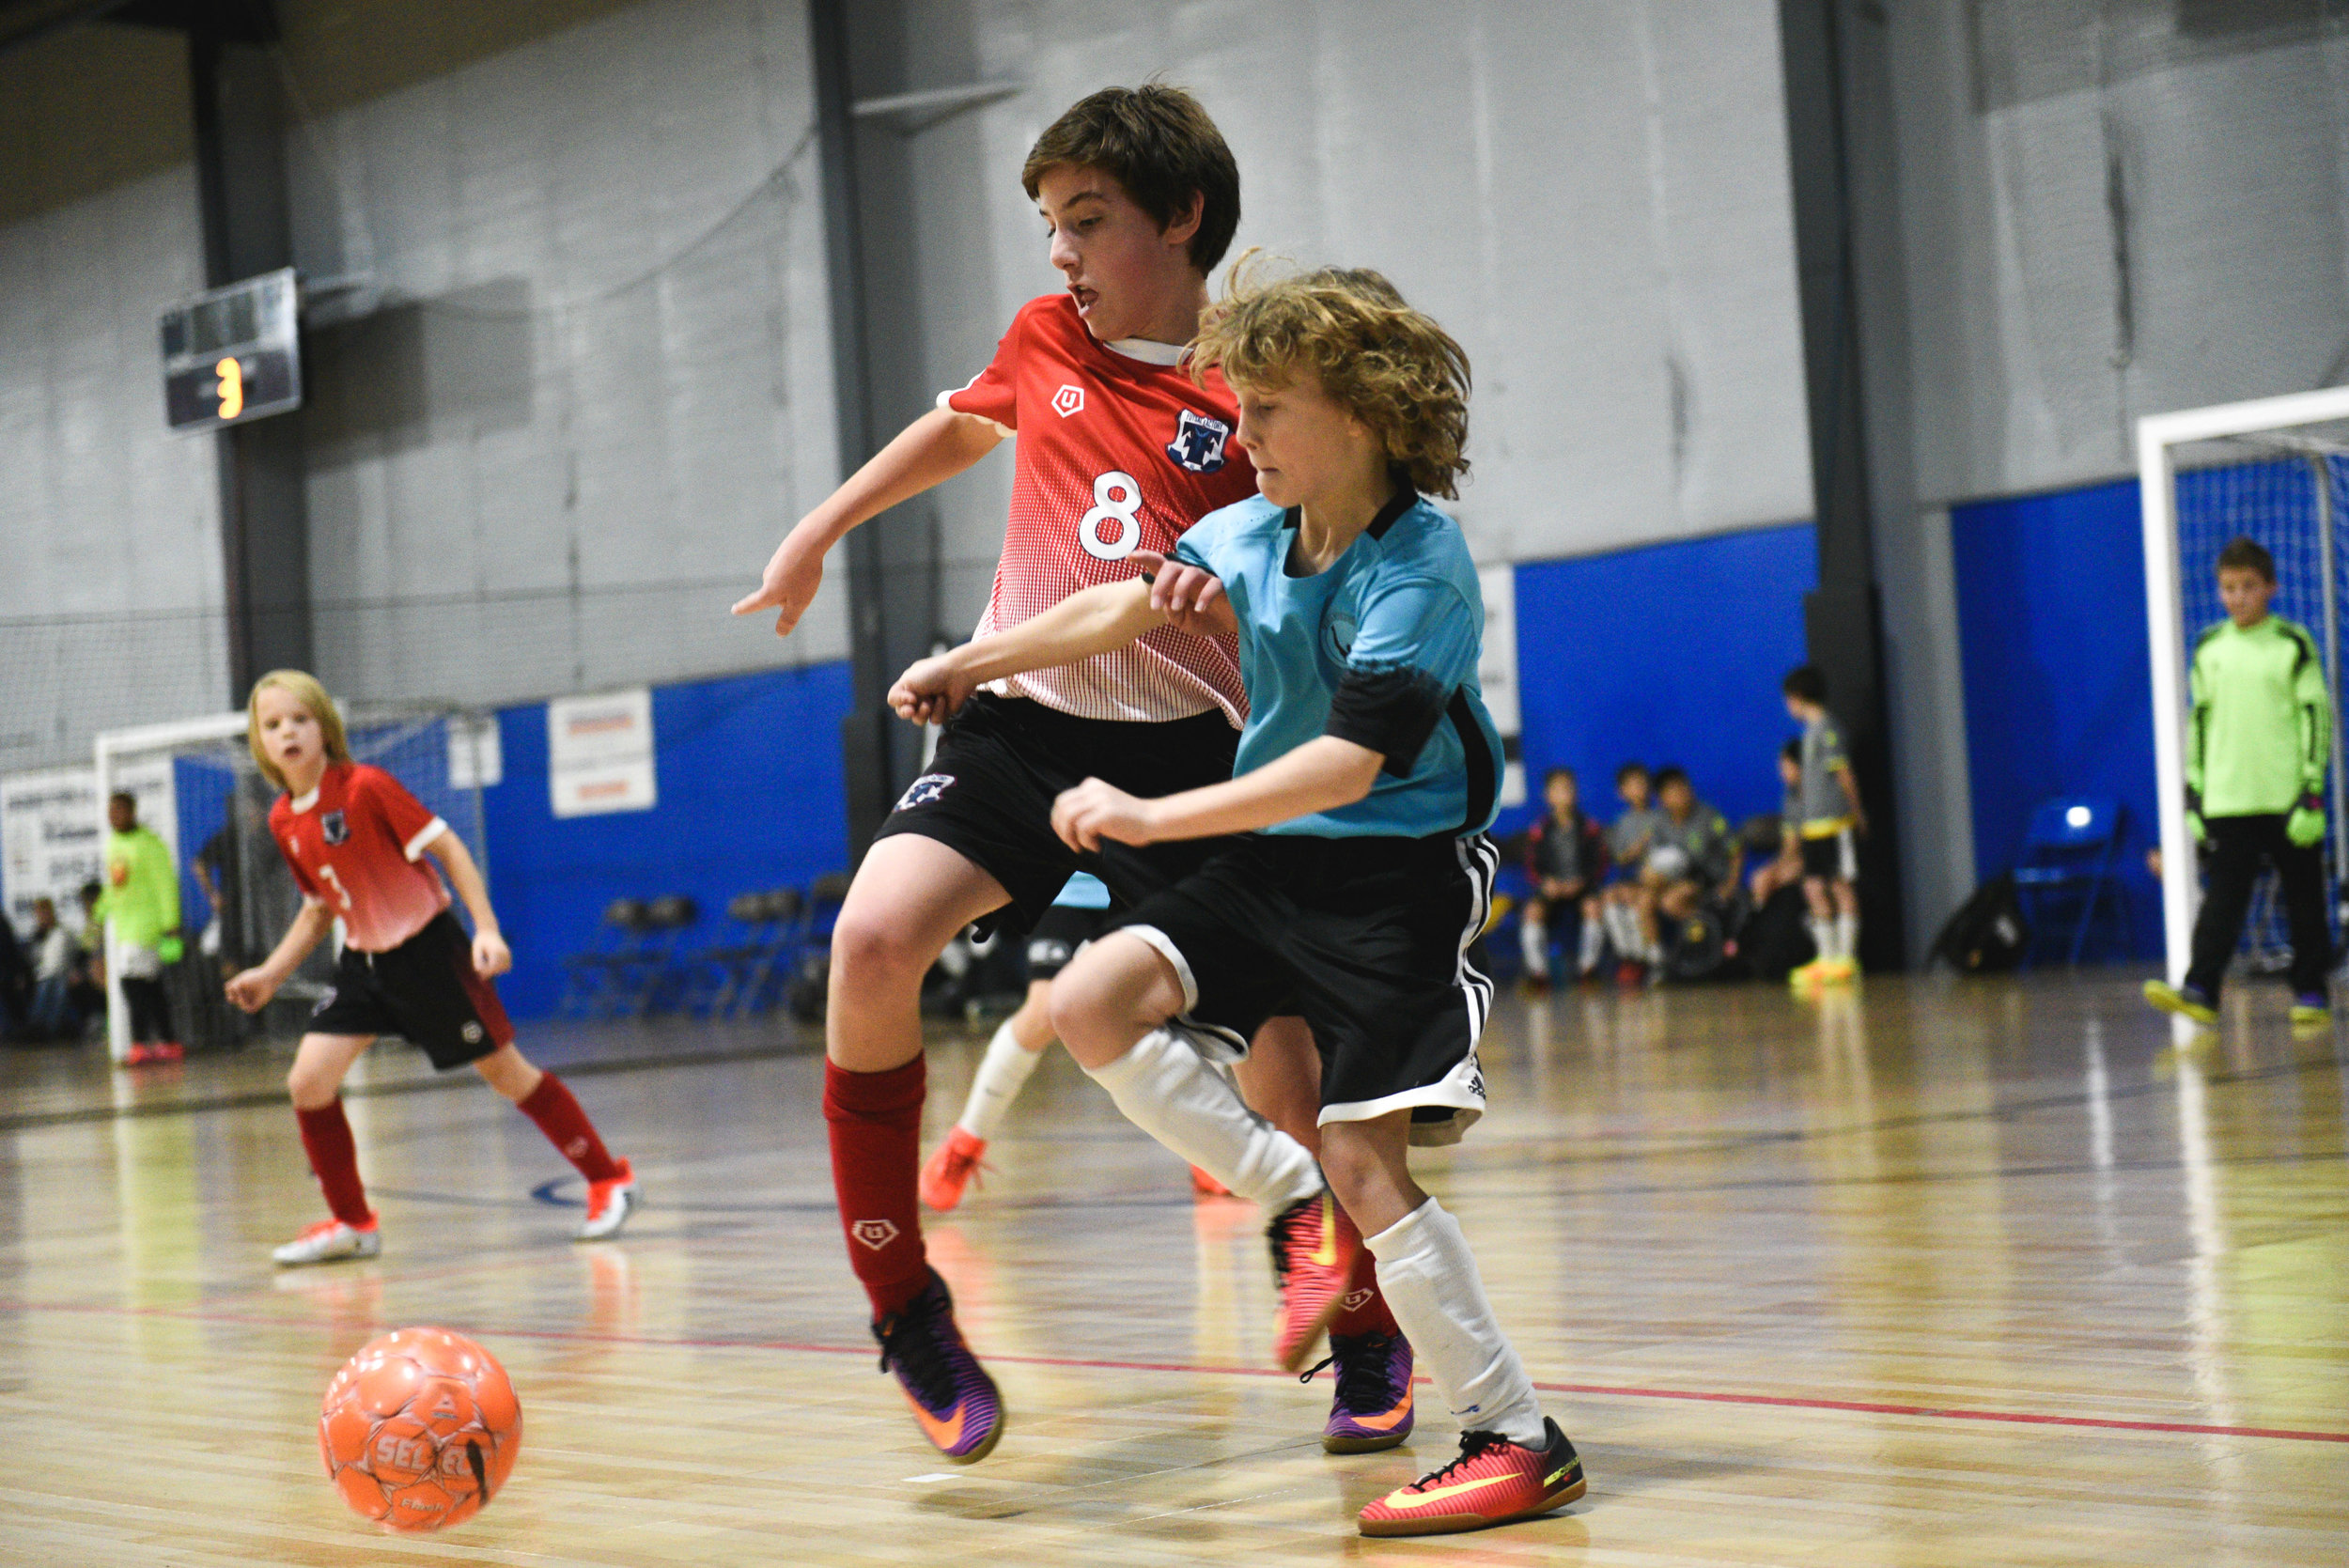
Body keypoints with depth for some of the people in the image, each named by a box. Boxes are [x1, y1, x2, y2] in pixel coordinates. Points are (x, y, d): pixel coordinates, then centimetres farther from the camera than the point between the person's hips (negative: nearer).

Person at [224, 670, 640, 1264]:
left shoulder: (366, 787, -18)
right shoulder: (283, 821, 1)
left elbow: (448, 847, -15)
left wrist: (487, 929, -22)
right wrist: (271, 974, 8)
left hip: (426, 948, -6)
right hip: (364, 960, 6)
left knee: (504, 1072, 2)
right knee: (307, 1081, -6)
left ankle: (607, 1180, 18)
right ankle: (352, 1223, 10)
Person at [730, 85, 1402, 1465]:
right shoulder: (1046, 341, 7)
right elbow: (960, 428, 28)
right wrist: (819, 533, 33)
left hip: (1185, 754, -3)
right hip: (1022, 726, 3)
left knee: (1285, 1071, -5)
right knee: (875, 942, -24)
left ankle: (1367, 1325, 25)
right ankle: (903, 1305, -10)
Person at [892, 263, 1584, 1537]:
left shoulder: (1419, 571, -19)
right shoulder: (1254, 533, 3)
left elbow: (1348, 763, -29)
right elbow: (1130, 605, 20)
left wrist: (1153, 816, -32)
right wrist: (971, 662, 26)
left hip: (1394, 874, -8)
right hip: (1272, 860, 8)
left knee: (1364, 1160, -13)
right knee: (1092, 1003, -8)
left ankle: (1521, 1442, -4)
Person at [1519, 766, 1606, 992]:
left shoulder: (1590, 828, 5)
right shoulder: (1538, 831, 6)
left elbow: (1601, 865, 3)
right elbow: (1531, 869, 6)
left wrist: (1582, 882, -15)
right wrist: (1545, 882, -15)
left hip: (1582, 888, -1)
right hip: (1550, 889, 1)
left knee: (1593, 906, -34)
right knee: (1533, 911, -30)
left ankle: (1588, 968, -21)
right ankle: (1537, 971, -24)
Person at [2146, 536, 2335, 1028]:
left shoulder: (2293, 646, -1)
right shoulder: (2208, 649, 9)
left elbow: (2317, 717, -2)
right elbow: (2198, 724, 14)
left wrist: (2313, 792, -8)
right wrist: (2194, 794, 10)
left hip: (2288, 798, -2)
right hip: (2228, 799, 2)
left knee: (2303, 899, 4)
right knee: (2223, 899, -4)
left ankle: (2311, 990, 11)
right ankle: (2201, 991, -11)